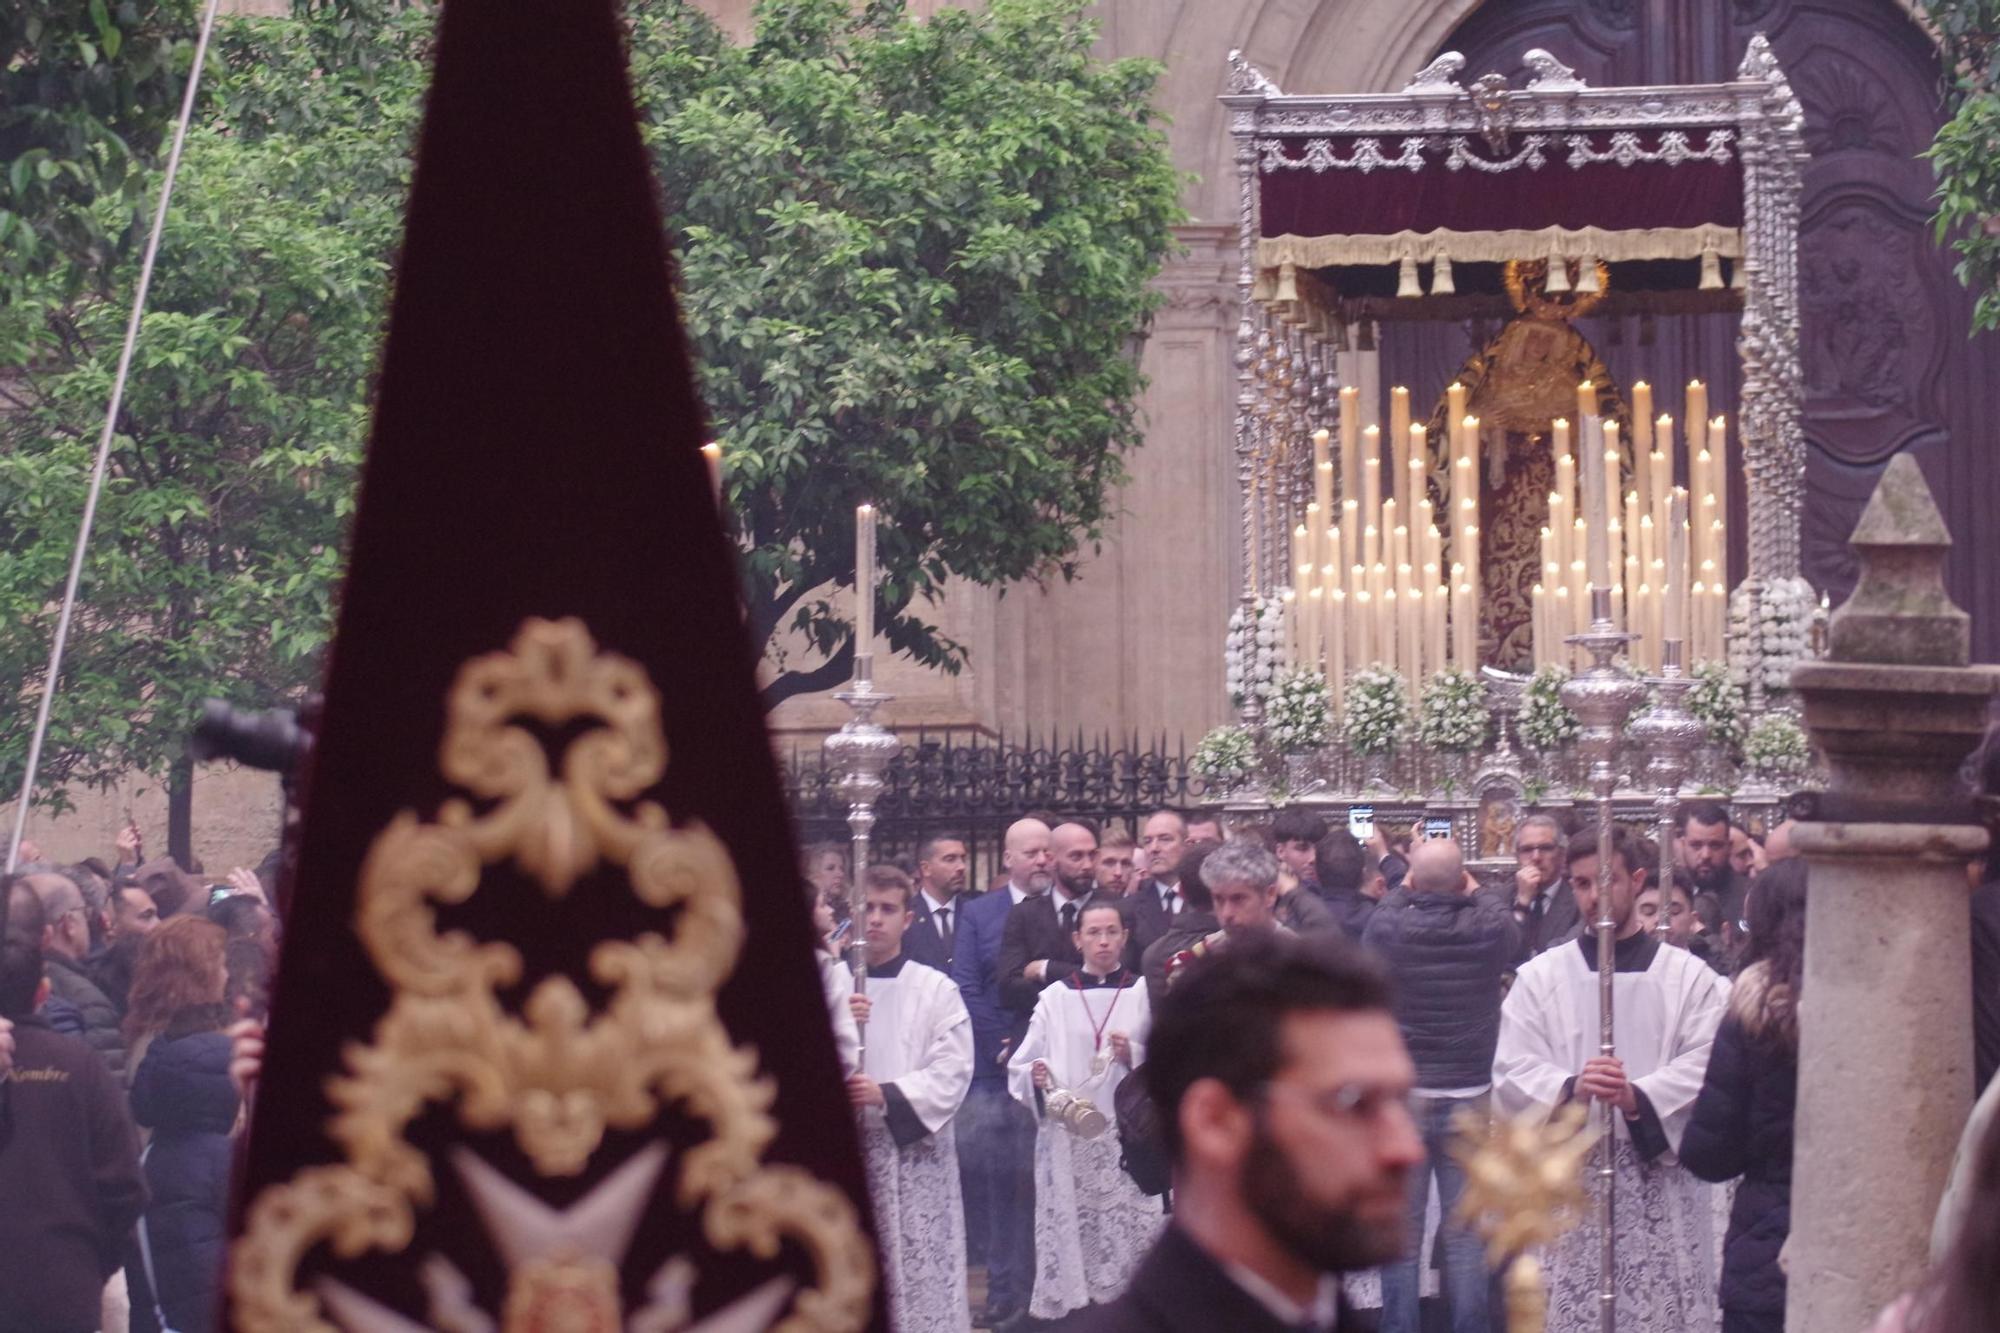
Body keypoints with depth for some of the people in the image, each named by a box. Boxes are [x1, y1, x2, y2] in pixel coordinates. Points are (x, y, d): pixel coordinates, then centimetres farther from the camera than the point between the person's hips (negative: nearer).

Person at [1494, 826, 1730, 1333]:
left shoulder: (1689, 977, 8)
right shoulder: (1539, 978, 10)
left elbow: (1704, 1065, -3)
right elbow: (1513, 1073, 1)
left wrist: (1638, 1097, -21)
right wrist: (1570, 1089, -20)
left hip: (1662, 1180, 0)